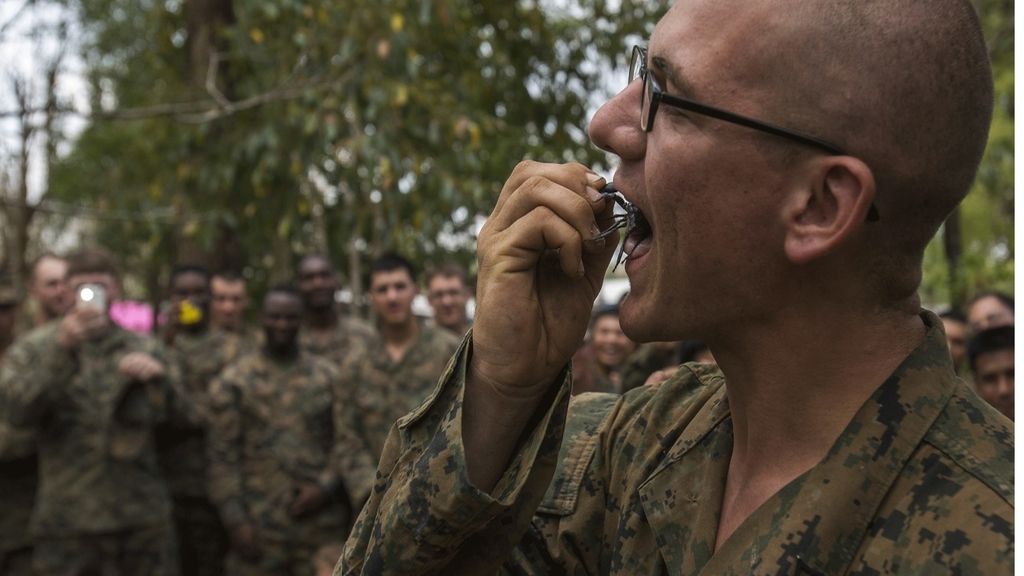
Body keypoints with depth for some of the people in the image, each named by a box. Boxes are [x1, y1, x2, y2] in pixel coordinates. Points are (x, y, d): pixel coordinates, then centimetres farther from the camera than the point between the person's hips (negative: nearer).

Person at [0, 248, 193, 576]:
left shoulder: (145, 349, 10)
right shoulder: (34, 349, 4)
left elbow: (184, 417, 6)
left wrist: (160, 378, -13)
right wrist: (61, 348, -26)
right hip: (67, 526, -2)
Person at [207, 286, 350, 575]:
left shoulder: (329, 377, 9)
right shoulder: (234, 381, 3)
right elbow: (223, 456, 0)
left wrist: (326, 486, -7)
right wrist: (235, 519, -6)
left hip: (321, 517, 2)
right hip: (259, 526, -2)